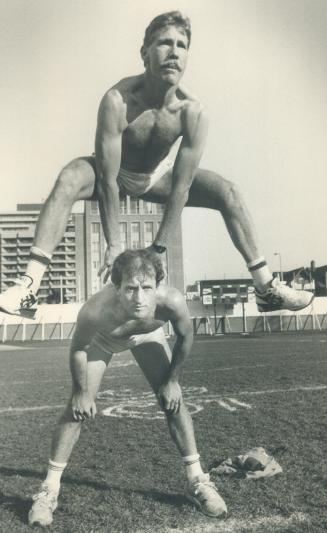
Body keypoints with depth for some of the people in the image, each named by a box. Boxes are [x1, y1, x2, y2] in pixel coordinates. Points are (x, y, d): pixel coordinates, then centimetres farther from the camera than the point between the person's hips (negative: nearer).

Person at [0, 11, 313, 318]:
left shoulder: (193, 112, -26)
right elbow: (108, 179, -31)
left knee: (227, 192, -16)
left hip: (157, 175, 2)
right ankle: (29, 286, -35)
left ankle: (266, 287, -7)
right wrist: (113, 245, -29)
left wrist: (158, 248, -25)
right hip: (118, 174, -2)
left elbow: (180, 186, -25)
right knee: (68, 180, -34)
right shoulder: (117, 101, -33)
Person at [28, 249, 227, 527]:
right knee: (77, 408, -7)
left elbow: (185, 337, -17)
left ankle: (198, 480, 13)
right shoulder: (95, 311, -45)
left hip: (148, 335, 2)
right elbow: (78, 349, -21)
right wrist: (82, 392, -11)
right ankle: (49, 490, 10)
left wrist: (172, 380, -8)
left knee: (174, 401, -3)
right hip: (102, 338, -1)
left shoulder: (172, 301, -41)